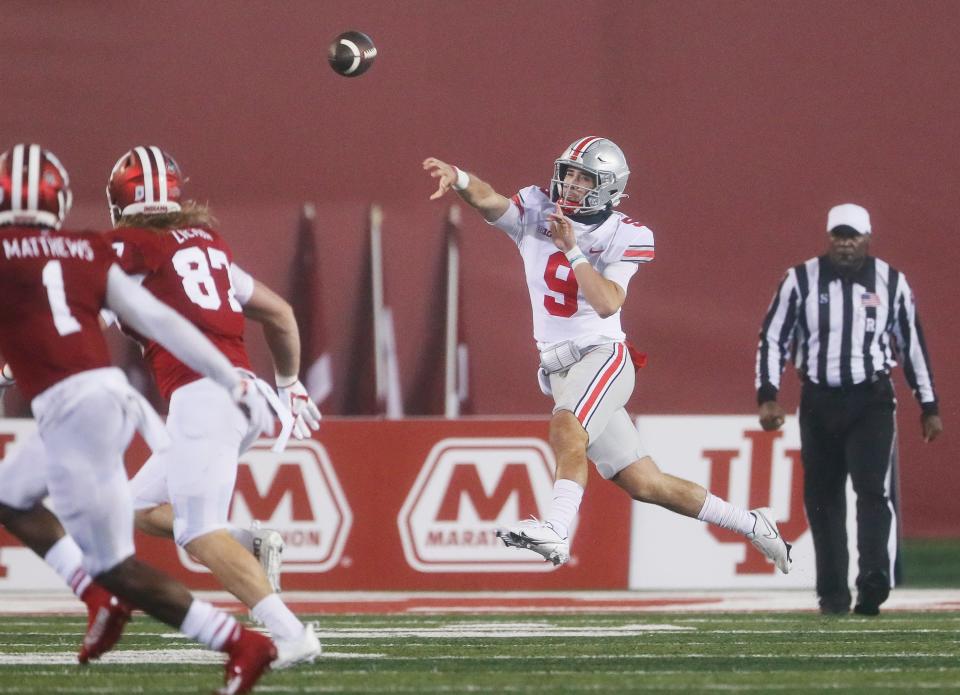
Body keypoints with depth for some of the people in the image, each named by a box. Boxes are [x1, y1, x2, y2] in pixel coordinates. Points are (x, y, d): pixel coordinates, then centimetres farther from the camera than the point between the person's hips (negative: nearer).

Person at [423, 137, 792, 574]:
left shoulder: (622, 238, -6)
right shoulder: (536, 213, 4)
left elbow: (607, 304, -20)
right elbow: (489, 201, -16)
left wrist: (572, 249, -22)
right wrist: (459, 178, -36)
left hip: (602, 354, -4)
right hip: (559, 370, 4)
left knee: (566, 427, -35)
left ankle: (556, 530, -48)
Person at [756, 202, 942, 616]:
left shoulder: (891, 283, 3)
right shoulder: (801, 280, 0)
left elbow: (912, 345, 11)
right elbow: (773, 338, 3)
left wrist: (928, 406, 13)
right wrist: (768, 396, -7)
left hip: (872, 401, -1)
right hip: (818, 402, 1)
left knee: (872, 488, -17)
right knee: (823, 499, 4)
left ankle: (874, 581, -27)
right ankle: (832, 594, 12)